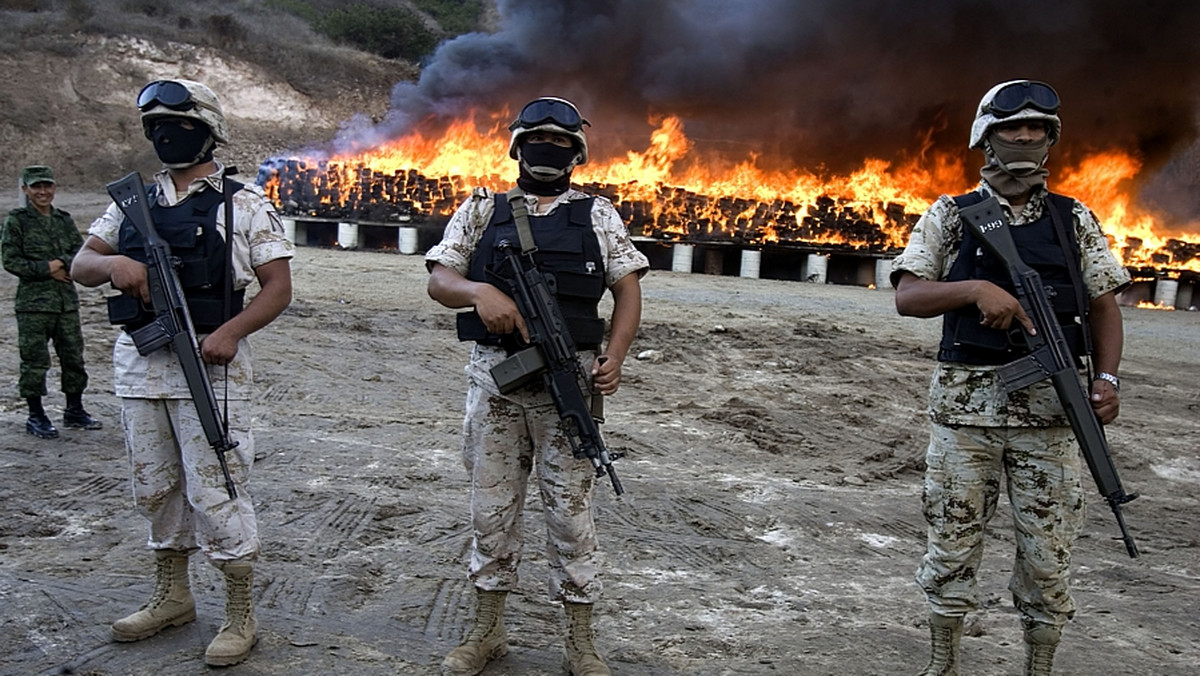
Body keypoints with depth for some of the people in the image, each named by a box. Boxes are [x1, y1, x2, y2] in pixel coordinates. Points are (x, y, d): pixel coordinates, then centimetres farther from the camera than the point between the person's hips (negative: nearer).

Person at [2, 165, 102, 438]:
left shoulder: (64, 219, 10)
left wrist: (62, 263, -14)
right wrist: (47, 269, -13)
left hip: (67, 300, 4)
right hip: (33, 303, -4)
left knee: (74, 356, 9)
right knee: (35, 360, 0)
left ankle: (74, 410, 23)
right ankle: (36, 416, 12)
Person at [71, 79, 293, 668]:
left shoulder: (243, 203, -2)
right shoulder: (133, 201, 14)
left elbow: (278, 287, -6)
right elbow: (80, 265, 14)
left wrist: (229, 331, -21)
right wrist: (114, 263, -10)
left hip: (208, 366, -6)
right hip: (138, 365, 6)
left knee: (214, 493, -3)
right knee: (155, 490, 15)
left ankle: (240, 615, 10)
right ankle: (171, 597, 33)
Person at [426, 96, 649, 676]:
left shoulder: (598, 215, 9)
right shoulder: (482, 211, 11)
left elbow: (627, 289, 6)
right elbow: (439, 281, 5)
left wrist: (613, 358, -10)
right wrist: (479, 292, -18)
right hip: (494, 378, 1)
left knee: (571, 508, 4)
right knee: (491, 506, 10)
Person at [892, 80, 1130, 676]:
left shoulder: (1075, 219, 11)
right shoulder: (950, 215, 6)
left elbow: (1104, 305, 10)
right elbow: (907, 296, -1)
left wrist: (1107, 377, -6)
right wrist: (976, 289, -18)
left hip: (1050, 406, 1)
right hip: (965, 401, -1)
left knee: (1048, 552, 7)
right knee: (952, 540, 6)